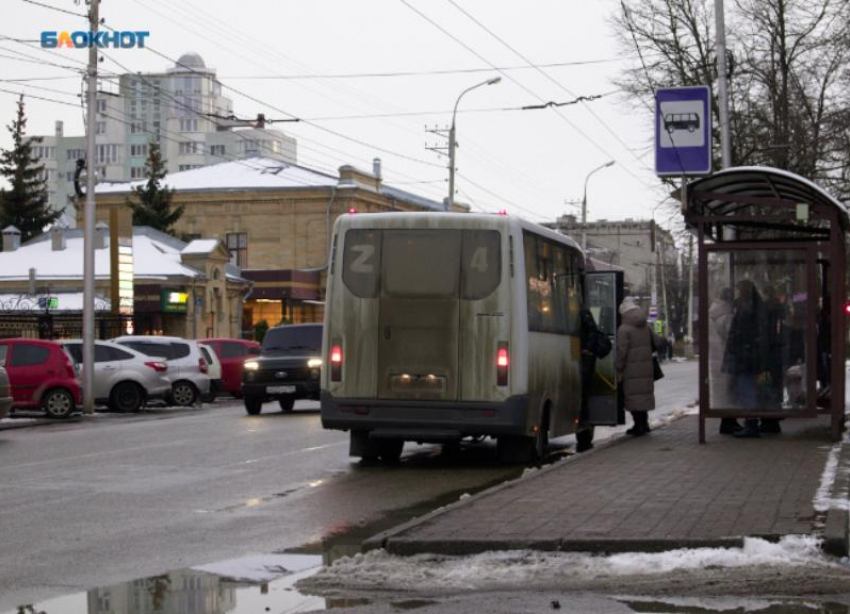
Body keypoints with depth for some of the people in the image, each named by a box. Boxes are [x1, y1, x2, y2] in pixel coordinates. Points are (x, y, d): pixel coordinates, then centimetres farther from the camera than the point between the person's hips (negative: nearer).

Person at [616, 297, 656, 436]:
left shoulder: (624, 330, -13)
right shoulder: (646, 328, 11)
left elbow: (621, 351, -16)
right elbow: (652, 346, 18)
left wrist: (619, 370, -11)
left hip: (631, 370, -7)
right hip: (646, 368, 7)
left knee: (634, 396, -2)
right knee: (644, 394, 15)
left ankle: (639, 425, -4)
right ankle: (644, 423, 20)